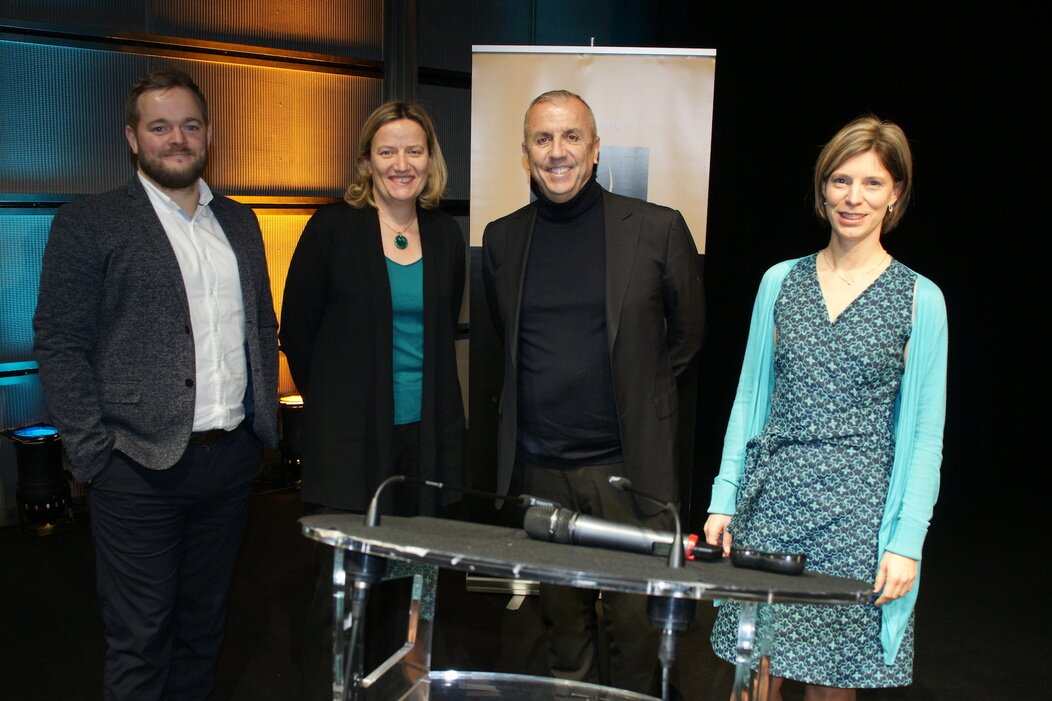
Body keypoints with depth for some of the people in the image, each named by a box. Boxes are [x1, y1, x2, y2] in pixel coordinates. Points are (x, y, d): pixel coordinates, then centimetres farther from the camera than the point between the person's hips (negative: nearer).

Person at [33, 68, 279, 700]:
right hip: (142, 465, -4)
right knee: (141, 639, 6)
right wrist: (93, 455, -12)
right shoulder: (88, 224, -3)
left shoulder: (240, 223, 12)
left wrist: (267, 422, 8)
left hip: (232, 457, 5)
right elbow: (60, 344, -7)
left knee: (205, 620, 18)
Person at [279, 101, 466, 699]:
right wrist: (340, 398, 6)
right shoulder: (333, 228, -3)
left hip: (426, 437, 4)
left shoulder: (445, 234, 7)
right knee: (343, 589, 1)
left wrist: (427, 398, 12)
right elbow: (296, 331, 2)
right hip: (351, 440, -3)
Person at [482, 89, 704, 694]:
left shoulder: (658, 229, -4)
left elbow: (688, 333, 7)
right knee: (561, 617, 14)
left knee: (635, 620, 3)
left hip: (628, 463, -3)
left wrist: (639, 396, 9)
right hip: (538, 467, 3)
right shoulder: (503, 238, 6)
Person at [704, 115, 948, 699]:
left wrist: (907, 542, -6)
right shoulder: (780, 281, 6)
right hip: (771, 497, 2)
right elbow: (749, 398, 10)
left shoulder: (920, 299, -1)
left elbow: (924, 433, -1)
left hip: (858, 509, -2)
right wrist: (724, 498, 6)